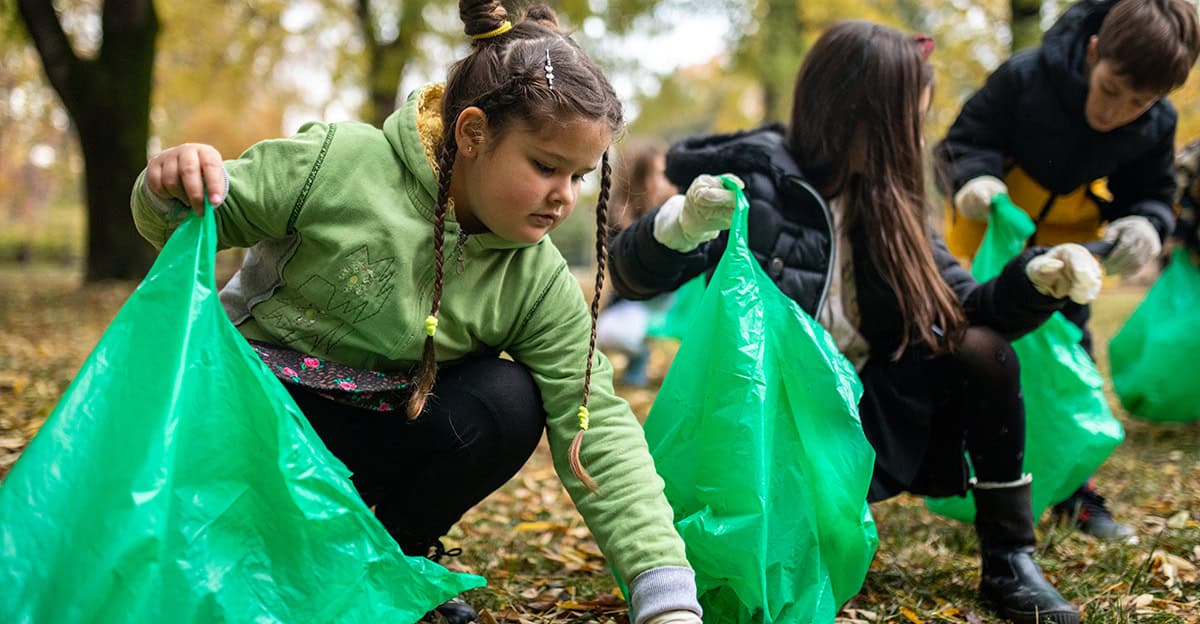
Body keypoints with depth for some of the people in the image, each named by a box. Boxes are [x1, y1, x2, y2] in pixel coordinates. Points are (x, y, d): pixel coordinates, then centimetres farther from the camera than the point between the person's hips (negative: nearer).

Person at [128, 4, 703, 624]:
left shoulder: (540, 283, -11)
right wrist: (172, 191, -36)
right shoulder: (336, 164, -19)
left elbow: (596, 429, -17)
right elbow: (197, 217, -9)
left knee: (507, 403, -23)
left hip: (372, 442, 4)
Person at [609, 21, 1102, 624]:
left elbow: (963, 310, 1)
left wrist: (1037, 280, -18)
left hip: (871, 415, 5)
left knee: (982, 352, -16)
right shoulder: (755, 180, -12)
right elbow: (630, 275, -18)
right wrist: (683, 228, -40)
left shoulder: (890, 199, 5)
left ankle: (1009, 563, -6)